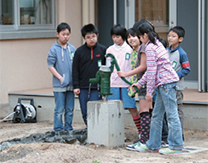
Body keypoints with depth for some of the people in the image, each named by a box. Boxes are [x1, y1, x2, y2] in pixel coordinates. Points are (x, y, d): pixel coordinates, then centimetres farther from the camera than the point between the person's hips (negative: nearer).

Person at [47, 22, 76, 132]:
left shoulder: (72, 48, 8)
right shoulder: (54, 49, -6)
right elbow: (50, 66, -7)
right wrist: (60, 78, -12)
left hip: (71, 84, 5)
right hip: (59, 86, -5)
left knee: (70, 110, 11)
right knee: (59, 110, -2)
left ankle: (69, 129, 20)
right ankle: (58, 130, 5)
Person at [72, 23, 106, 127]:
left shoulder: (103, 50, 3)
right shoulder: (79, 51, 4)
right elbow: (75, 69, 6)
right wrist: (76, 86, 1)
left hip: (97, 88, -2)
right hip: (83, 88, 2)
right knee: (85, 113, 7)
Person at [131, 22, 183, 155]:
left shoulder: (150, 47, -11)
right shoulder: (157, 44, 19)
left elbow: (152, 70, -14)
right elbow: (152, 70, 23)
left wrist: (149, 91, -11)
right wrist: (140, 83, 26)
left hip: (166, 83, -10)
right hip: (164, 84, 10)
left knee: (172, 114, -7)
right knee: (156, 115, 13)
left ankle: (176, 147, -4)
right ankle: (153, 145, 18)